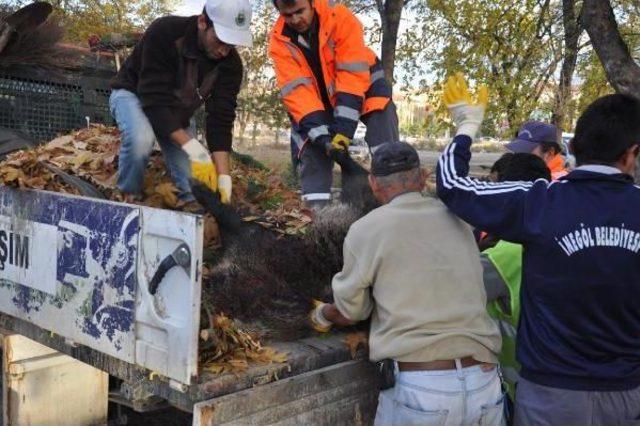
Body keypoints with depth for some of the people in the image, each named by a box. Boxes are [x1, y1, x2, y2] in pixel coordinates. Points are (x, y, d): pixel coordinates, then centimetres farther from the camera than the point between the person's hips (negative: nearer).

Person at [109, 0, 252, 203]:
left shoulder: (231, 63, -22)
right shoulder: (163, 33, -36)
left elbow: (221, 119, -23)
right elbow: (155, 100, -39)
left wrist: (224, 177, -33)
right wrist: (195, 150, -46)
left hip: (177, 110, 4)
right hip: (134, 94, -4)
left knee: (193, 179, -14)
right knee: (141, 138, -36)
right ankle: (128, 198, -13)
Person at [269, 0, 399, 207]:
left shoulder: (341, 18, -29)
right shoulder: (279, 40, -20)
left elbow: (353, 75, -33)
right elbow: (297, 91, -25)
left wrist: (343, 129, -37)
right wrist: (321, 134, -36)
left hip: (359, 82, -2)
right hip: (318, 98, 3)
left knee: (381, 114, -26)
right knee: (310, 143, -13)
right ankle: (317, 205, -8)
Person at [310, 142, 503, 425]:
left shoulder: (366, 230, -3)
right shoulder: (456, 220, 8)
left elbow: (350, 312, 9)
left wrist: (321, 315, 31)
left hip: (422, 389, -4)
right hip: (486, 385, 4)